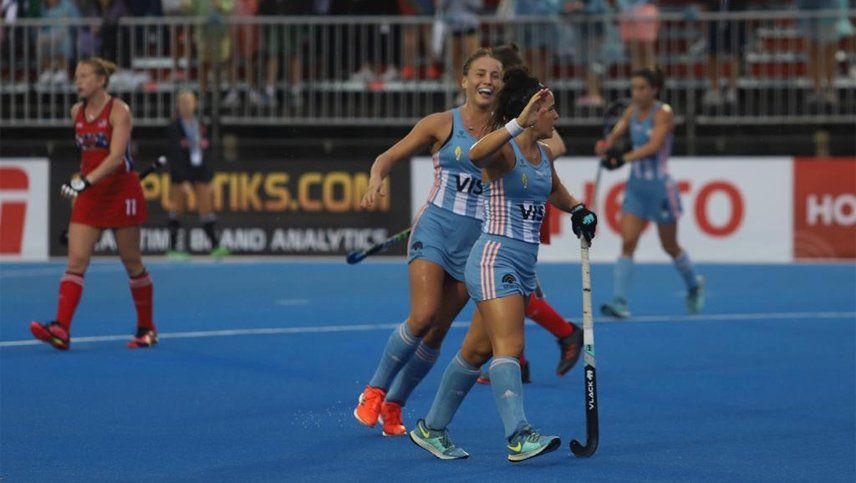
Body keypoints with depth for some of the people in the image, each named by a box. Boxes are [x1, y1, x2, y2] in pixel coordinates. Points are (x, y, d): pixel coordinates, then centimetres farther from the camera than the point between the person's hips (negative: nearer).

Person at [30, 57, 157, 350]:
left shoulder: (118, 111, -13)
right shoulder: (77, 112, 7)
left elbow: (116, 156, -23)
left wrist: (86, 181, -34)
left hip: (121, 192, -5)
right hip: (89, 196, 5)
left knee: (132, 263, 4)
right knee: (76, 261, -9)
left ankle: (147, 329, 19)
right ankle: (61, 329, -21)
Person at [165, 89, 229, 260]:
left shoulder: (201, 126, 7)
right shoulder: (174, 127, -6)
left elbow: (207, 152, 11)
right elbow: (175, 156, -11)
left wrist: (209, 178, 8)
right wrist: (183, 181, -17)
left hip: (200, 171, 4)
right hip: (181, 174, -4)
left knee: (206, 207, -2)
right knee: (178, 208, 1)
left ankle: (215, 246, -4)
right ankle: (173, 248, 7)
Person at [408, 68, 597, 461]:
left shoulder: (544, 155, 12)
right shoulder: (504, 151, -14)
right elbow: (476, 154, -40)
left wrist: (576, 209, 21)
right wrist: (518, 123, -50)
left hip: (523, 266, 9)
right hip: (495, 259, -9)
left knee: (479, 350, 13)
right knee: (510, 347, -19)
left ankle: (432, 429, 23)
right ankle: (519, 437, -28)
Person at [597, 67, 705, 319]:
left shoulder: (663, 113, -15)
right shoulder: (632, 111, 3)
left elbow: (654, 145, -28)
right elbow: (615, 134, -1)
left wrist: (625, 158, -40)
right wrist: (606, 147, -24)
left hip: (660, 186, -5)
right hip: (636, 185, 5)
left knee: (670, 246, 11)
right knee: (627, 242, -9)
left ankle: (694, 285, 38)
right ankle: (619, 302, -13)